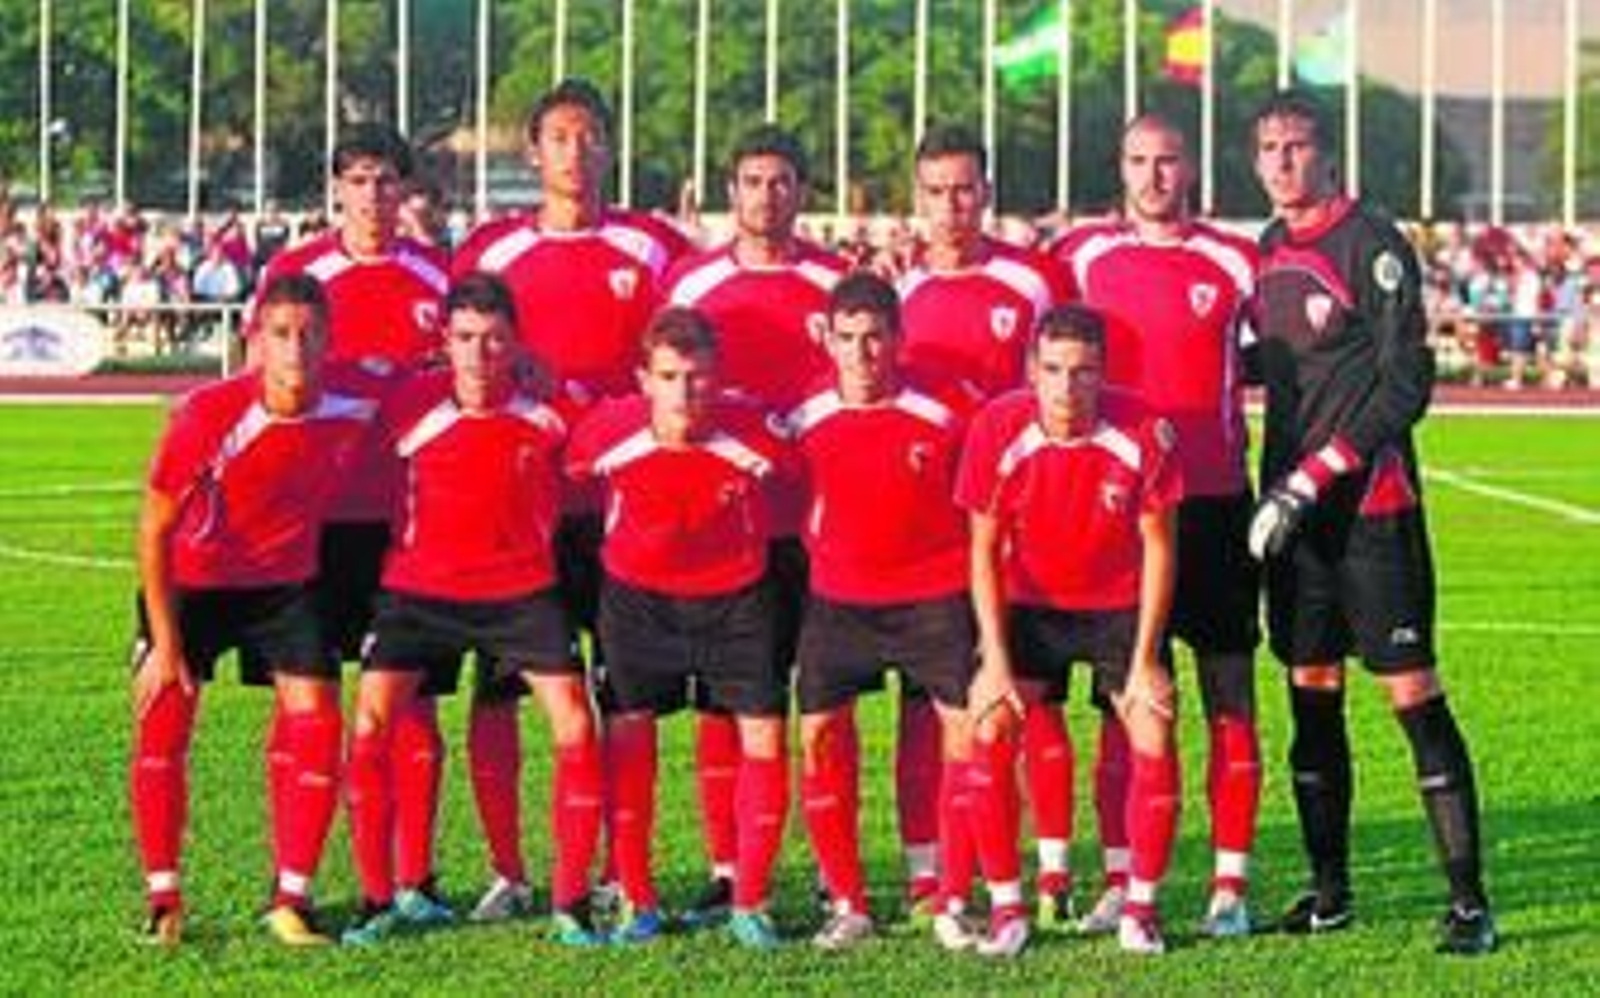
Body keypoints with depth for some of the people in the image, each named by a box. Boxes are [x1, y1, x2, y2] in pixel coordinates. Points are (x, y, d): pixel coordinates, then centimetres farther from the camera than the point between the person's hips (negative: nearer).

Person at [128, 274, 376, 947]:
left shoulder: (354, 411, -20)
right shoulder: (208, 415, -27)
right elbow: (156, 527, -17)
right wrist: (165, 643, -16)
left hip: (287, 583, 2)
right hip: (192, 581, -2)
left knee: (315, 722, -10)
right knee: (162, 719, -8)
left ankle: (292, 897, 2)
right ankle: (163, 899, 5)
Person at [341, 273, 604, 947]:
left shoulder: (548, 411, -11)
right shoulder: (412, 406, -13)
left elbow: (562, 491, 9)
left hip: (522, 589, 0)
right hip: (421, 588, 0)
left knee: (575, 727, -10)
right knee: (370, 726, -12)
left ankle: (570, 904, 3)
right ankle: (378, 902, 2)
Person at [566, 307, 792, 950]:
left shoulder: (751, 434, -24)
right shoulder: (610, 431, -22)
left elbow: (790, 476, -3)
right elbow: (569, 474, 0)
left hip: (735, 596, 0)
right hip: (638, 595, 0)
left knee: (763, 734, -5)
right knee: (628, 733, -2)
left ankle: (749, 903, 8)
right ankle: (636, 902, 11)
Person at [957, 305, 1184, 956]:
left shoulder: (1144, 436, -21)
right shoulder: (998, 431, -19)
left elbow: (1158, 548, -10)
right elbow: (985, 552, -8)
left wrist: (1144, 659, -12)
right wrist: (996, 659, -12)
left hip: (1121, 607, -1)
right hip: (1030, 605, 1)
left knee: (1154, 738, -13)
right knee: (988, 732, -13)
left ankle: (1141, 908, 4)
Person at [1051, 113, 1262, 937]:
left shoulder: (1234, 263, 1)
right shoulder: (1081, 254, 6)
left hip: (1214, 502, -1)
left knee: (1228, 698, 0)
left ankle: (1229, 885, 5)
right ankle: (1119, 883, 8)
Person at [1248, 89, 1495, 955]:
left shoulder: (1372, 244, -9)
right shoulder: (1266, 252, 12)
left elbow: (1407, 385, -13)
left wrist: (1316, 476, -15)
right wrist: (1281, 488, 10)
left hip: (1372, 503, -7)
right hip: (1292, 506, 7)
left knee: (1412, 691, -7)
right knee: (1310, 695, 10)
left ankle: (1468, 898, -3)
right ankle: (1329, 889, 19)